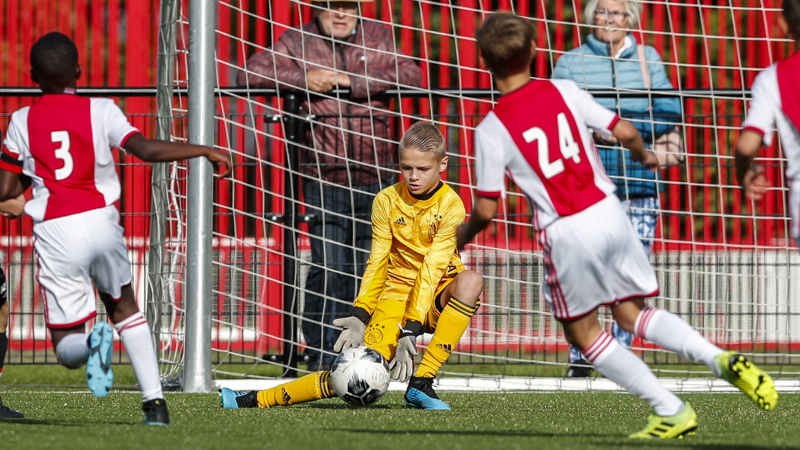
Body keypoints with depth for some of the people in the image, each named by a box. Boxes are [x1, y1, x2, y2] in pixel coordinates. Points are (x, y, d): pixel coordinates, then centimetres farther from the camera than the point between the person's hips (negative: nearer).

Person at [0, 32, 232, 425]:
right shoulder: (100, 111, 3)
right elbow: (147, 149, -8)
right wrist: (204, 151, 1)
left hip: (55, 234, -1)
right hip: (100, 221, 1)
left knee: (67, 348, 6)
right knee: (124, 305, 27)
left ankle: (91, 343, -32)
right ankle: (154, 400, 14)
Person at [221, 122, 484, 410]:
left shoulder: (450, 206, -12)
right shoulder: (387, 201, -1)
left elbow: (431, 270, -20)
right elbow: (376, 264, -2)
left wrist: (410, 331, -28)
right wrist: (360, 317, -17)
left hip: (436, 299, -1)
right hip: (396, 293, 1)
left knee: (470, 281, -37)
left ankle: (421, 384, -33)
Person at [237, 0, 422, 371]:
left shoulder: (378, 37, 10)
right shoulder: (298, 42, 7)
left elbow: (411, 75, -5)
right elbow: (248, 74, 0)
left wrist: (352, 82, -13)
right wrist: (302, 80, -12)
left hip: (374, 175, 2)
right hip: (323, 177, -2)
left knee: (366, 268, 3)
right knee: (328, 267, -9)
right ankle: (322, 356, -3)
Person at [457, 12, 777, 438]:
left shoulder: (491, 130, -6)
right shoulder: (564, 92, 3)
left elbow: (485, 210, -5)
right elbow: (625, 132, 3)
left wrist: (462, 236, 17)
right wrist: (643, 155, 26)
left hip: (566, 233, -4)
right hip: (609, 211, 4)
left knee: (583, 333, 14)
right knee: (632, 314, 19)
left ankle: (671, 411, 7)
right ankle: (723, 359, -3)